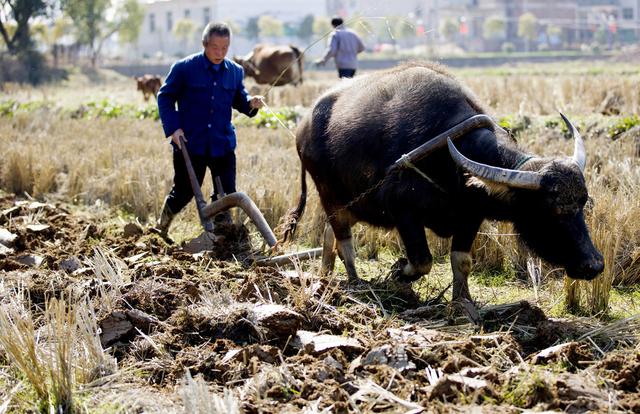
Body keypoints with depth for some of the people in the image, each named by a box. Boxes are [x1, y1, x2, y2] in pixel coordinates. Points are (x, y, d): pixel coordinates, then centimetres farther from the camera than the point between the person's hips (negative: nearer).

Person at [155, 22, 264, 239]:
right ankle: (160, 228, 32)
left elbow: (239, 100, 15)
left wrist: (251, 103, -9)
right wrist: (173, 128, -11)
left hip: (223, 145, 3)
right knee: (183, 192, 6)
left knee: (226, 194, 2)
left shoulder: (235, 71, 5)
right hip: (190, 143, -3)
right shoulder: (184, 68, -8)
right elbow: (165, 97, -1)